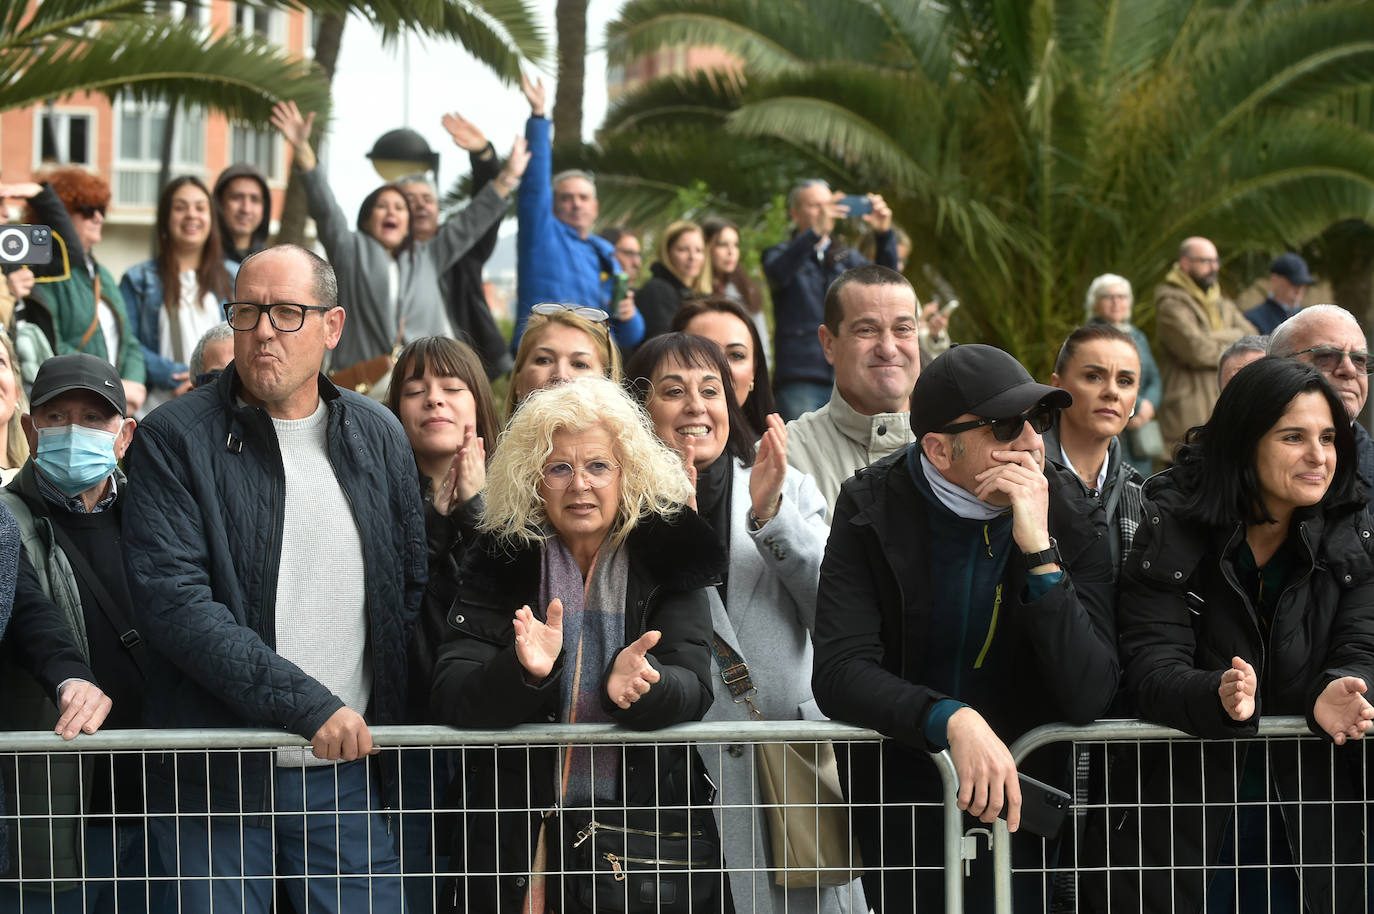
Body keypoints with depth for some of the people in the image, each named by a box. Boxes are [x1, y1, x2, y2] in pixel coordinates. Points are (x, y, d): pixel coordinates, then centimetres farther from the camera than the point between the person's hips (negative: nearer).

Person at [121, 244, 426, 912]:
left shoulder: (376, 436, 9)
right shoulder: (174, 439, -5)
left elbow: (414, 586, 15)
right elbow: (172, 601, -16)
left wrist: (395, 717, 0)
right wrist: (308, 705, -21)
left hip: (349, 769, 3)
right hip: (214, 778, -3)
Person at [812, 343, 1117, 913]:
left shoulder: (1071, 518, -9)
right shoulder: (873, 508, -10)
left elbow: (1088, 696, -19)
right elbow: (839, 672, -20)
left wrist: (1038, 548, -27)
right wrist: (953, 720, -36)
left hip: (1017, 788, 1)